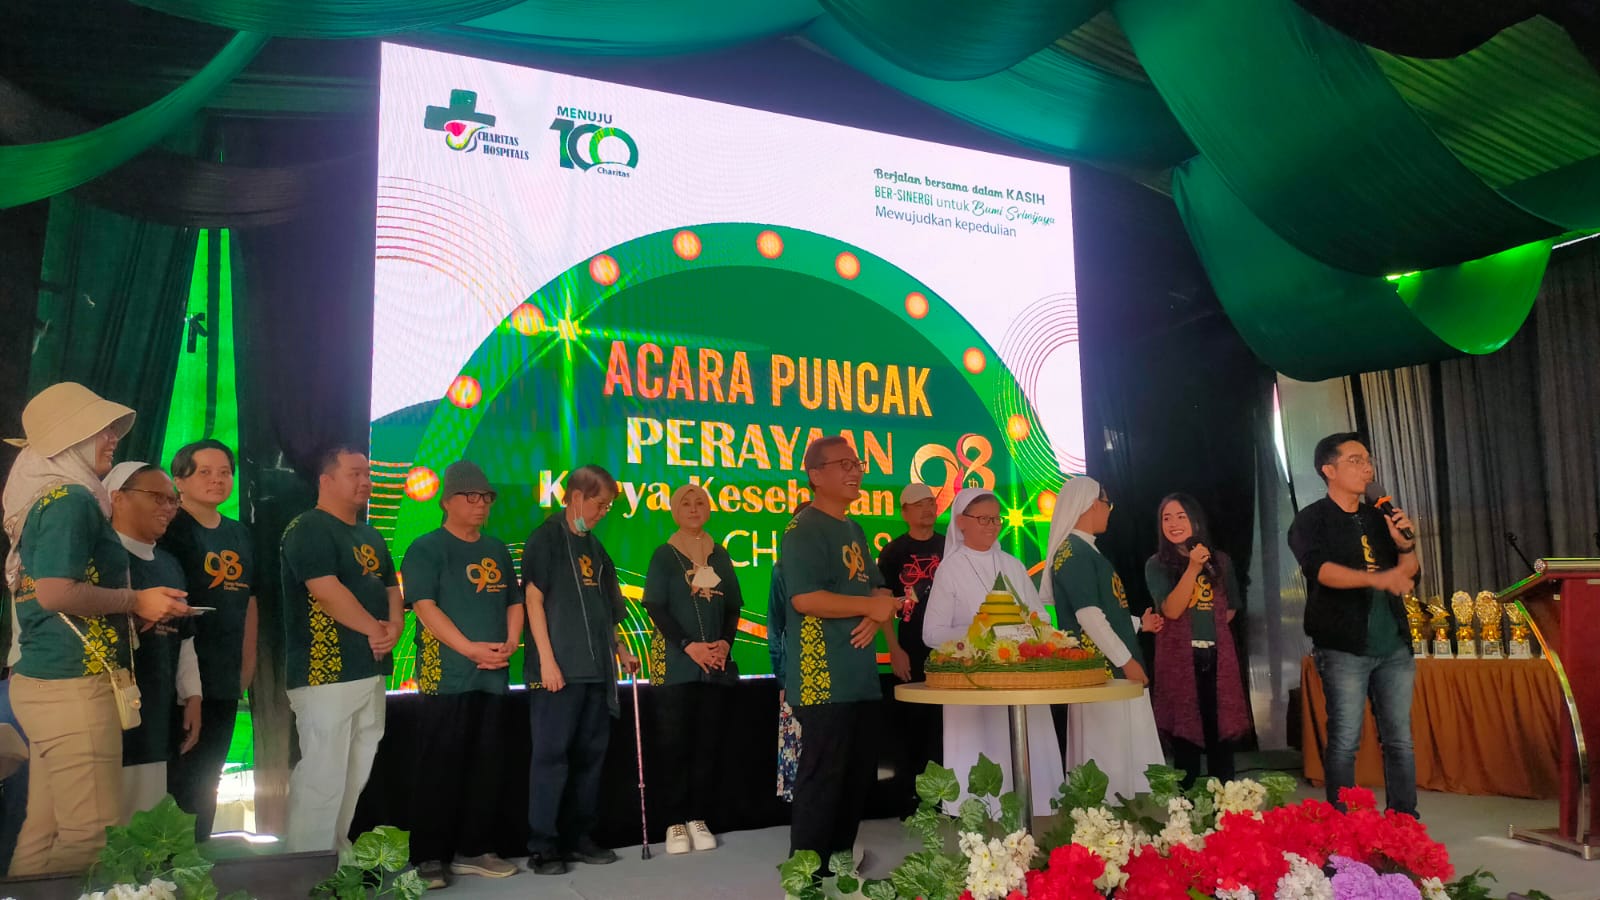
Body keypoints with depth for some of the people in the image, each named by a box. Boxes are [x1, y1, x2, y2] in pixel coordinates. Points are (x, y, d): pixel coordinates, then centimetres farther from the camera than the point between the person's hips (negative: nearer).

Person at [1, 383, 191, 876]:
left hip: (42, 678, 10)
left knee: (44, 828, 14)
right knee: (91, 835, -6)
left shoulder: (45, 496, 17)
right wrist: (136, 601, -11)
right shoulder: (71, 498, -13)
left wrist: (134, 613, 16)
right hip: (73, 684, -10)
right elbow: (56, 593, -23)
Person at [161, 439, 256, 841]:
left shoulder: (240, 536, 14)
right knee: (176, 778, -3)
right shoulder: (169, 529, -6)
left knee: (206, 780, 15)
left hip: (225, 681, 7)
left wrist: (248, 667, 13)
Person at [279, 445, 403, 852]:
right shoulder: (308, 529, -8)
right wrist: (373, 629, -9)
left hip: (370, 671, 9)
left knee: (357, 778, 14)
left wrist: (393, 628, -4)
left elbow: (391, 589, 17)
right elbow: (327, 591, -18)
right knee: (322, 779, -8)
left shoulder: (371, 536, 18)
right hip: (325, 674, -9)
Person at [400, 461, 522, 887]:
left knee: (486, 766, 9)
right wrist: (471, 649, -19)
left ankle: (473, 850, 19)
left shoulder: (497, 551, 16)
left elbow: (514, 603, 16)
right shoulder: (427, 548, -3)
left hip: (492, 676, 6)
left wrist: (510, 644, -3)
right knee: (440, 768, -2)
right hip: (445, 676, -6)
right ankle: (428, 856, 7)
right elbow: (425, 607, -13)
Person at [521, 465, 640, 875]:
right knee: (551, 754, -3)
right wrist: (546, 659, -16)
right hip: (559, 667, -7)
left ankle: (579, 838, 19)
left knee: (590, 754, 10)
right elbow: (533, 598, -10)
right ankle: (543, 846, 6)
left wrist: (621, 651, 16)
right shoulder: (546, 538, -4)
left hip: (595, 668, 7)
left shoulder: (594, 547, 16)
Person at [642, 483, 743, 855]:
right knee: (676, 741, -3)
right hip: (676, 662, -3)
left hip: (716, 663, 3)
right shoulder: (664, 555, 2)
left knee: (709, 741, 4)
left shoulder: (720, 555, 12)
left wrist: (726, 642, -8)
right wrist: (688, 645, -16)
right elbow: (656, 608, -6)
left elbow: (733, 606, 10)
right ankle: (676, 822, 6)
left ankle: (698, 818, 13)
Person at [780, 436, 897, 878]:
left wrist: (875, 619, -5)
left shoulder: (854, 530, 17)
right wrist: (870, 606, -14)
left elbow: (878, 589, 19)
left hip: (861, 676, 9)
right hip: (823, 679, -9)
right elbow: (804, 598, -23)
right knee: (822, 776, -5)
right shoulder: (804, 530, -11)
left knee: (859, 773, 15)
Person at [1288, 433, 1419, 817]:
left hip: (1394, 645, 5)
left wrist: (1405, 544, -2)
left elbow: (1409, 576, 18)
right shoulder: (1311, 521, 0)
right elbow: (1321, 570, -18)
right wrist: (1378, 579, -32)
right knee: (1345, 740, -5)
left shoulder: (1378, 518, 16)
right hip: (1344, 648, -5)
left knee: (1400, 739, 7)